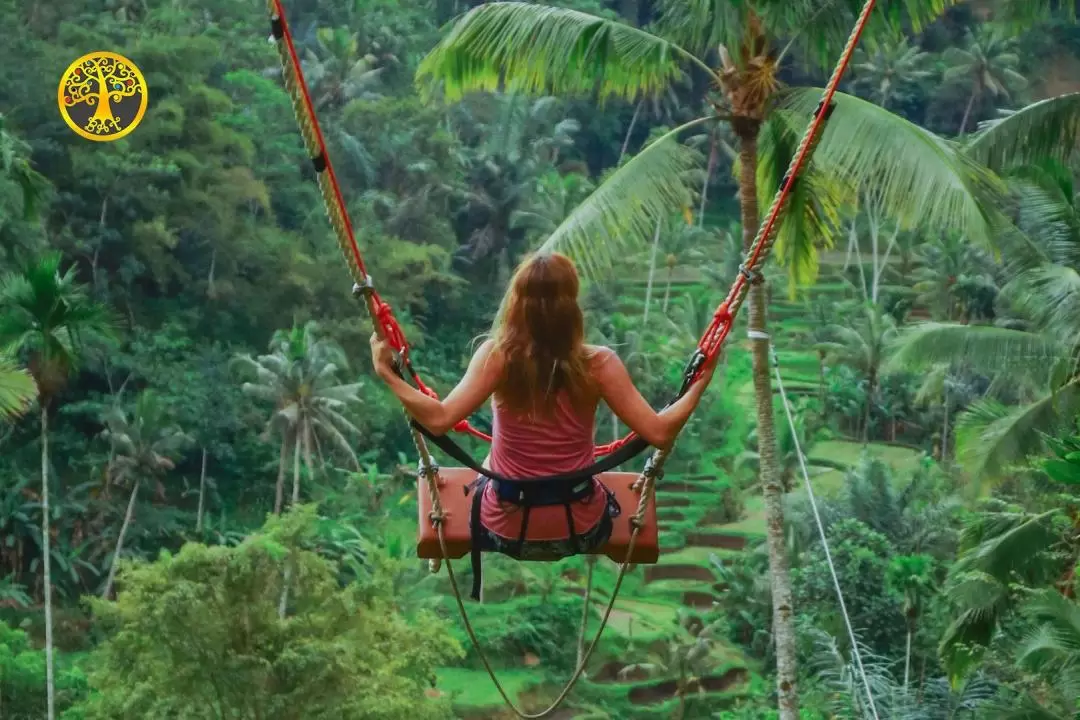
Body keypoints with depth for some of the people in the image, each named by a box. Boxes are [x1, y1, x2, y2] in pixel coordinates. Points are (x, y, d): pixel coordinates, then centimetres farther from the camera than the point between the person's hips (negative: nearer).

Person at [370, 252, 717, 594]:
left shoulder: (497, 355, -19)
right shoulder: (599, 363, -17)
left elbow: (439, 419, -27)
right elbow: (660, 432, -17)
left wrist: (387, 374, -17)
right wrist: (700, 383, -5)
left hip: (507, 531, 0)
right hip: (580, 531, 0)